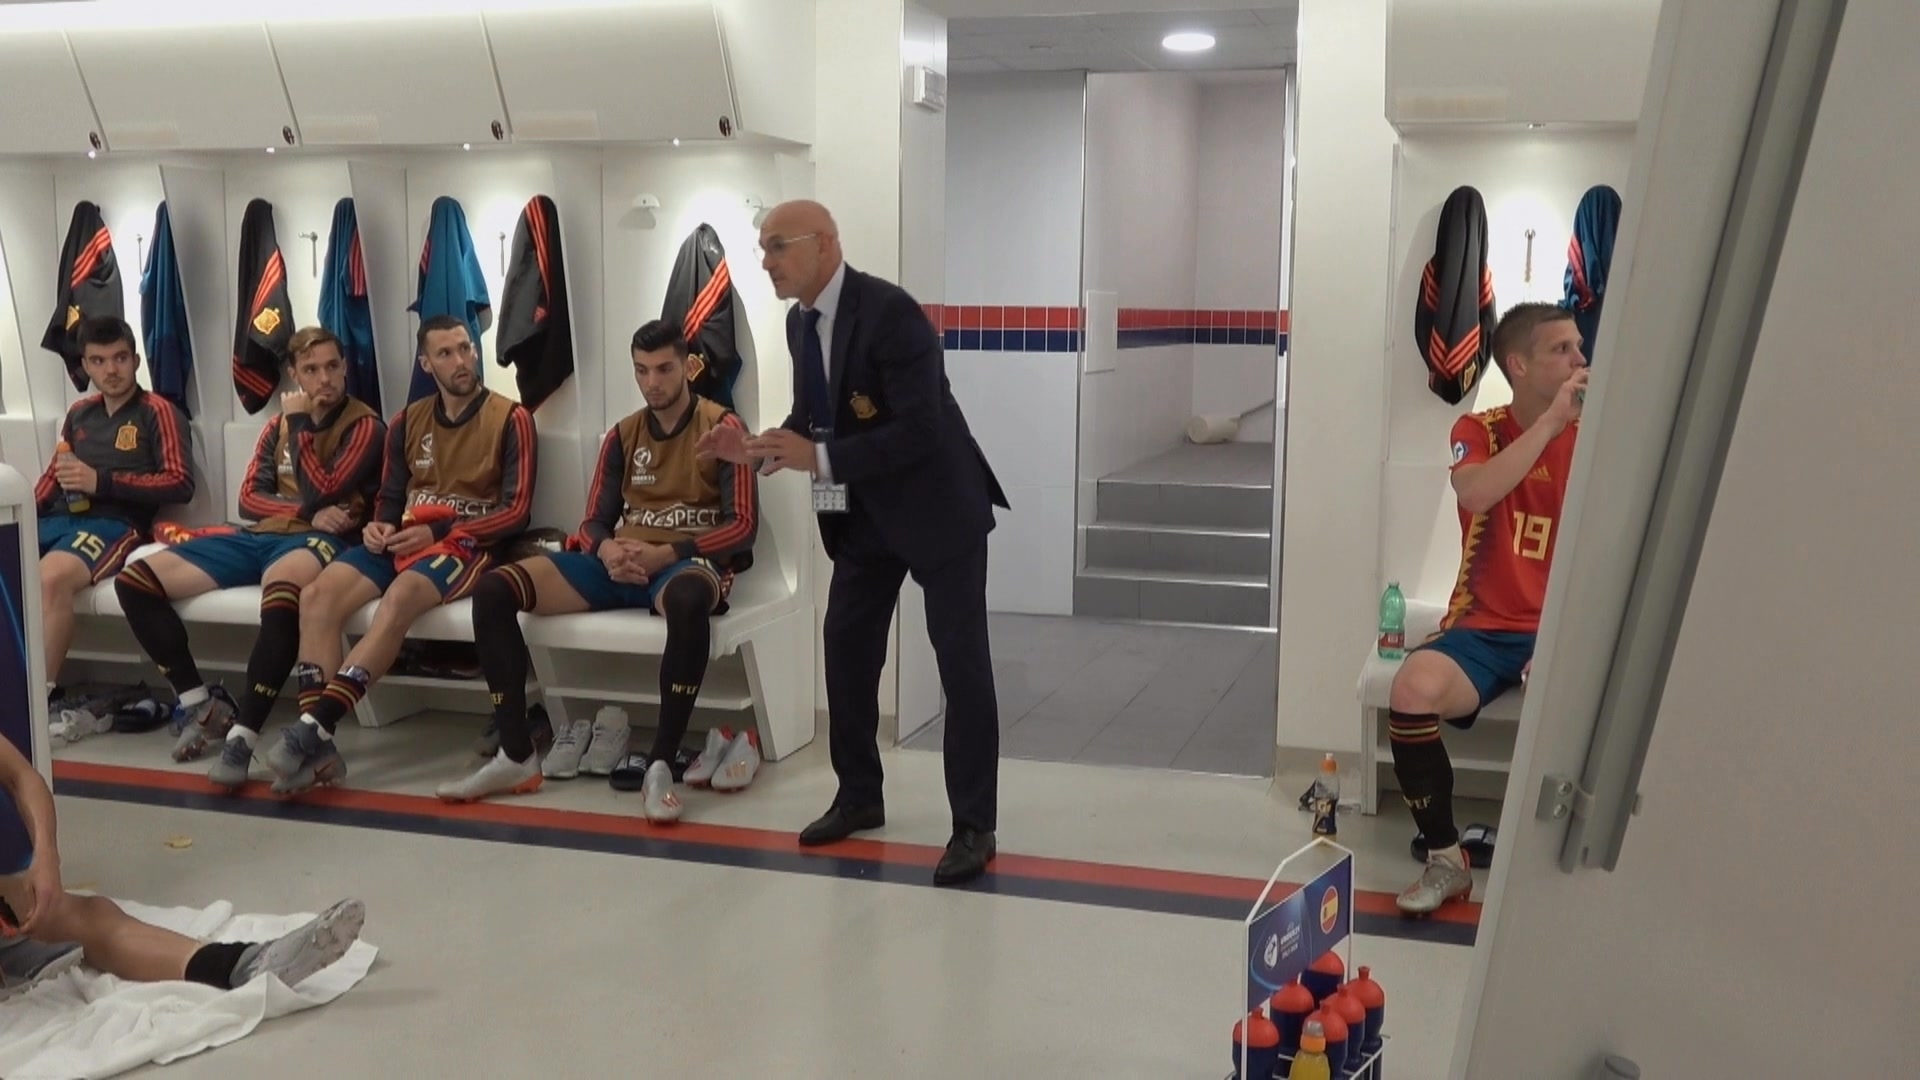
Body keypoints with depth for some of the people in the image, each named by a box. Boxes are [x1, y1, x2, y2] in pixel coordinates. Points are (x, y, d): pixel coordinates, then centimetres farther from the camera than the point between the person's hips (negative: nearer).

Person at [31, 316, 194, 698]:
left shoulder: (157, 412, 4)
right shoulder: (79, 413, 22)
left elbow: (180, 483, -6)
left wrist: (102, 481, -12)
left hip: (114, 523, -6)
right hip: (57, 518, 6)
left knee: (51, 577, -36)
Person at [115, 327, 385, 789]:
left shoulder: (364, 426, 0)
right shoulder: (278, 425, 19)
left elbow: (321, 493, -13)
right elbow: (250, 499, 9)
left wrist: (300, 424, -5)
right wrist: (309, 510, -9)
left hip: (318, 540, -7)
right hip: (258, 536, 7)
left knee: (281, 591, -44)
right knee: (134, 580, -6)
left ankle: (243, 736, -39)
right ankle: (200, 705, 0)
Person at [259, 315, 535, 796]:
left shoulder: (510, 419, 0)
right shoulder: (408, 421, 17)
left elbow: (516, 512, -6)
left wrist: (437, 532, -13)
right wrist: (379, 526, -4)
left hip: (465, 544, -5)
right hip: (403, 540, 5)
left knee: (399, 598, -37)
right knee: (318, 594, -22)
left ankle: (314, 726, -39)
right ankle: (316, 744, -28)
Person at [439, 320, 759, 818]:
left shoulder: (723, 427, 0)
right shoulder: (622, 435, 16)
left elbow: (742, 525, -7)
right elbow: (593, 521, 14)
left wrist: (666, 553, -20)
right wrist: (606, 549, -12)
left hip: (687, 561, -5)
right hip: (621, 562, 6)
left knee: (687, 600, -45)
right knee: (493, 591, -13)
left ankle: (660, 765, -37)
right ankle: (517, 756, -12)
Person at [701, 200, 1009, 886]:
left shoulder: (889, 311, -25)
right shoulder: (799, 321, 2)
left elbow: (920, 429, -30)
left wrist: (819, 459, -32)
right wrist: (758, 450, -8)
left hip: (937, 505, -8)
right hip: (863, 513, 8)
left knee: (961, 661, -2)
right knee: (847, 650, 11)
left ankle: (973, 827, 5)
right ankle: (858, 796, 27)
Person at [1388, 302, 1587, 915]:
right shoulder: (1479, 431, 2)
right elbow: (1476, 495, -22)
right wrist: (1550, 421, -21)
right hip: (1484, 628, 0)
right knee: (1413, 691, -31)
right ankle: (1446, 860, -12)